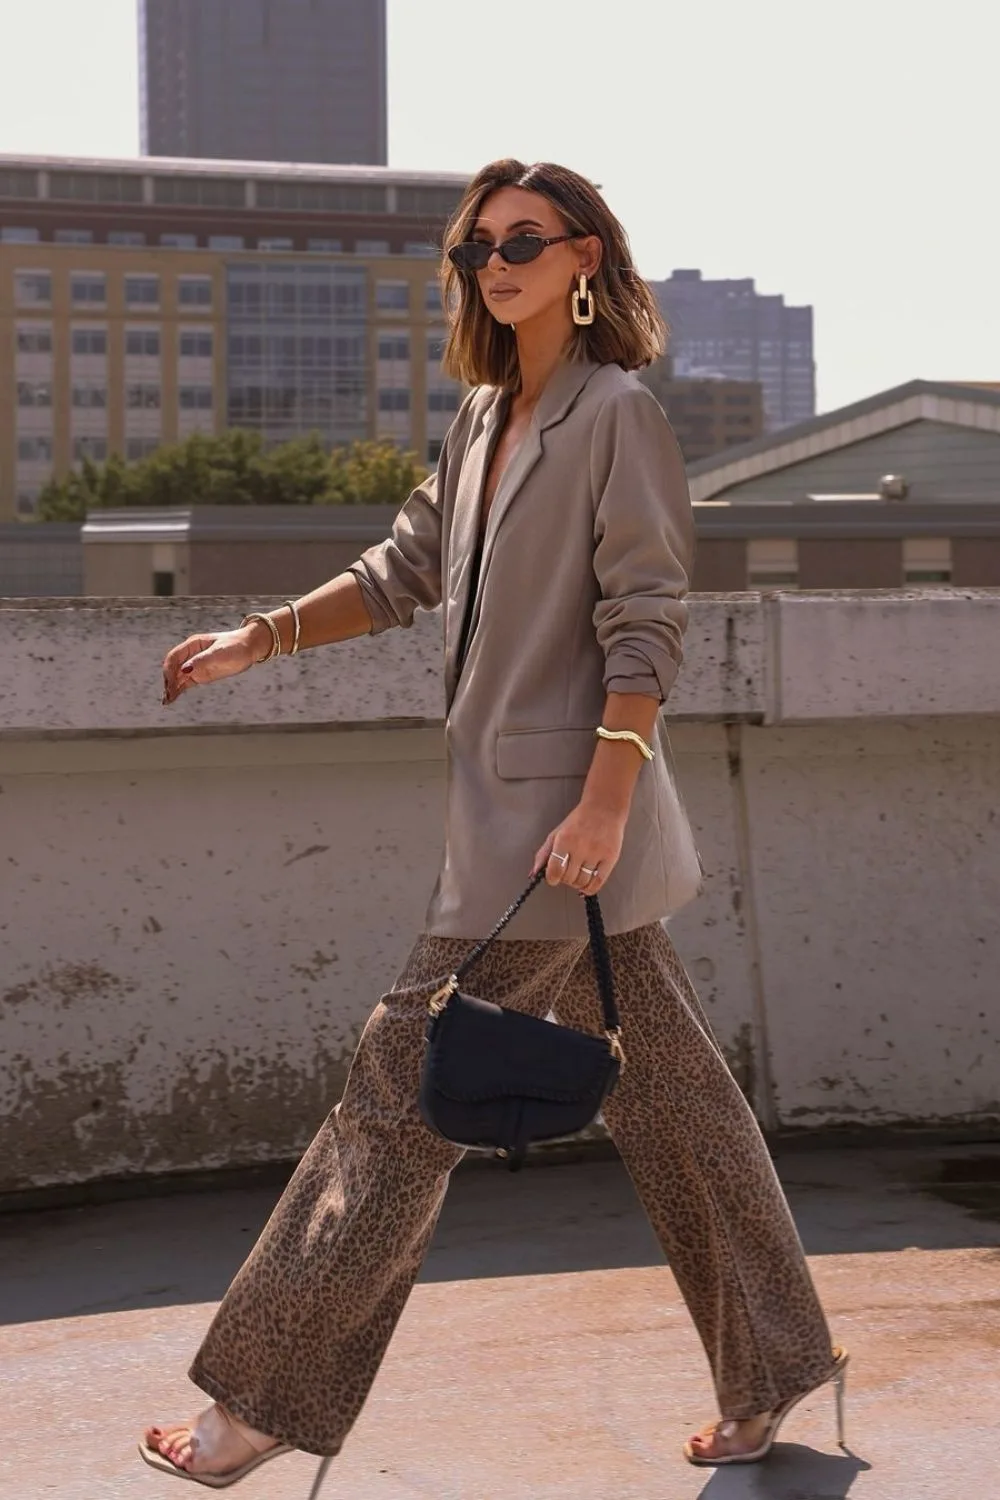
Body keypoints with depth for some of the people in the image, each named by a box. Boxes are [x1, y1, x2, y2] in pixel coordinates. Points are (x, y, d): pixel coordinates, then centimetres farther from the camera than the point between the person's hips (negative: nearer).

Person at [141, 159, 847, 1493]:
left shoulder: (618, 412, -10)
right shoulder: (485, 418, 15)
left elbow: (646, 622, -15)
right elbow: (406, 570, 22)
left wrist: (604, 801, -22)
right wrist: (261, 639, 13)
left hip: (564, 808, -9)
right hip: (509, 801, 9)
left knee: (402, 1093, -4)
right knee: (665, 1091, 13)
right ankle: (777, 1368, 25)